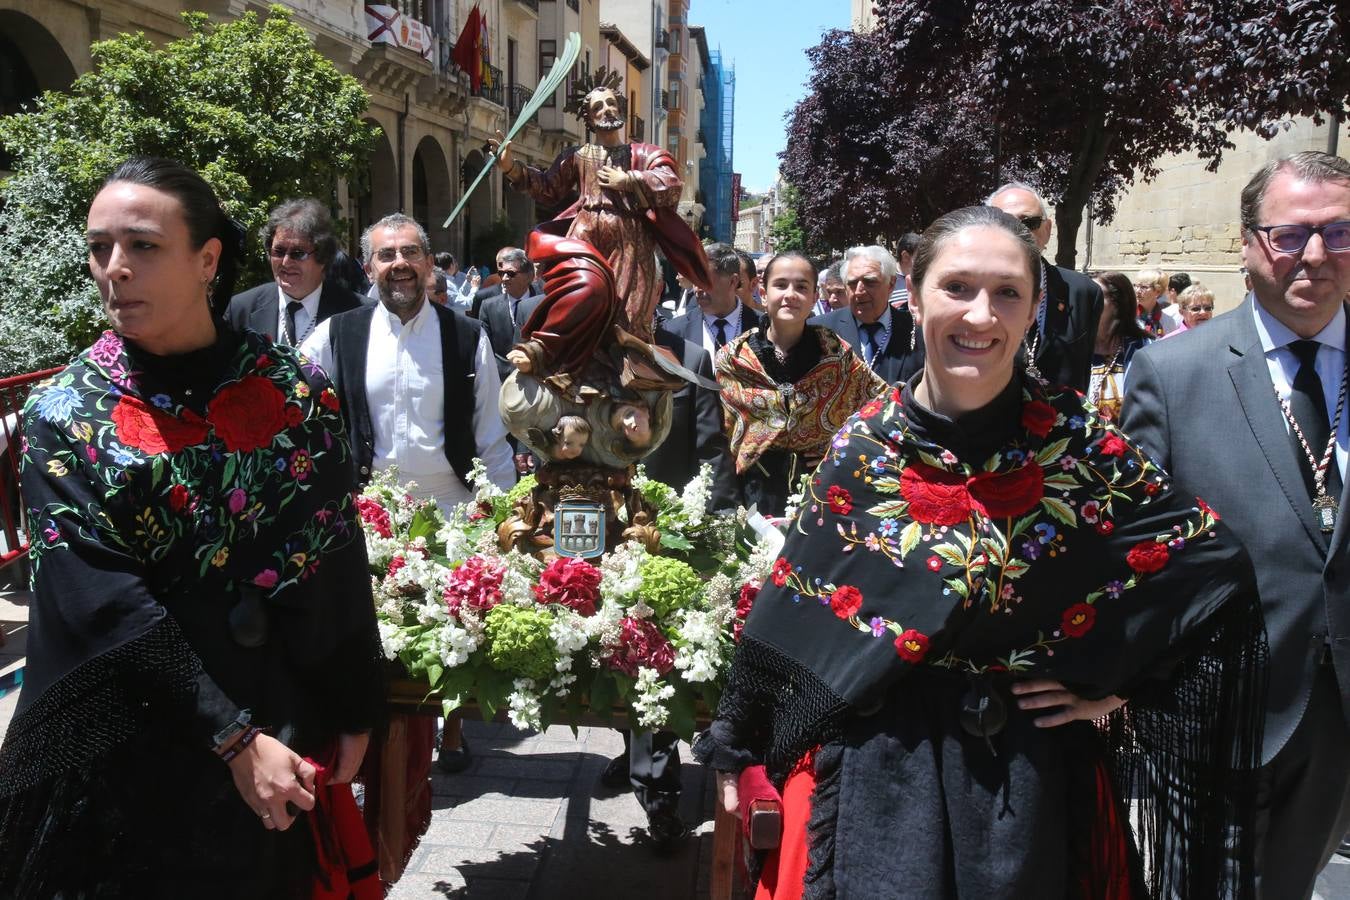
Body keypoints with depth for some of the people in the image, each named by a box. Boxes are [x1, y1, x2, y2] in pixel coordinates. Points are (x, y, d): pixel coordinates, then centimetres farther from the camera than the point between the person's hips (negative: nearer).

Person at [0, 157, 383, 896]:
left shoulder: (293, 390, -4)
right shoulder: (63, 414, -7)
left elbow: (340, 564, -1)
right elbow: (102, 601, -15)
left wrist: (356, 712, 0)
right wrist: (233, 738, -21)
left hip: (284, 743, 1)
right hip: (119, 754, -1)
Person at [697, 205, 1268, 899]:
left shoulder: (1074, 442, -9)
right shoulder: (863, 445, -5)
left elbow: (1215, 562, 0)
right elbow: (792, 604, 2)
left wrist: (1119, 689, -5)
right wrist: (738, 748, 7)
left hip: (1024, 776, 0)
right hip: (873, 771, 1)